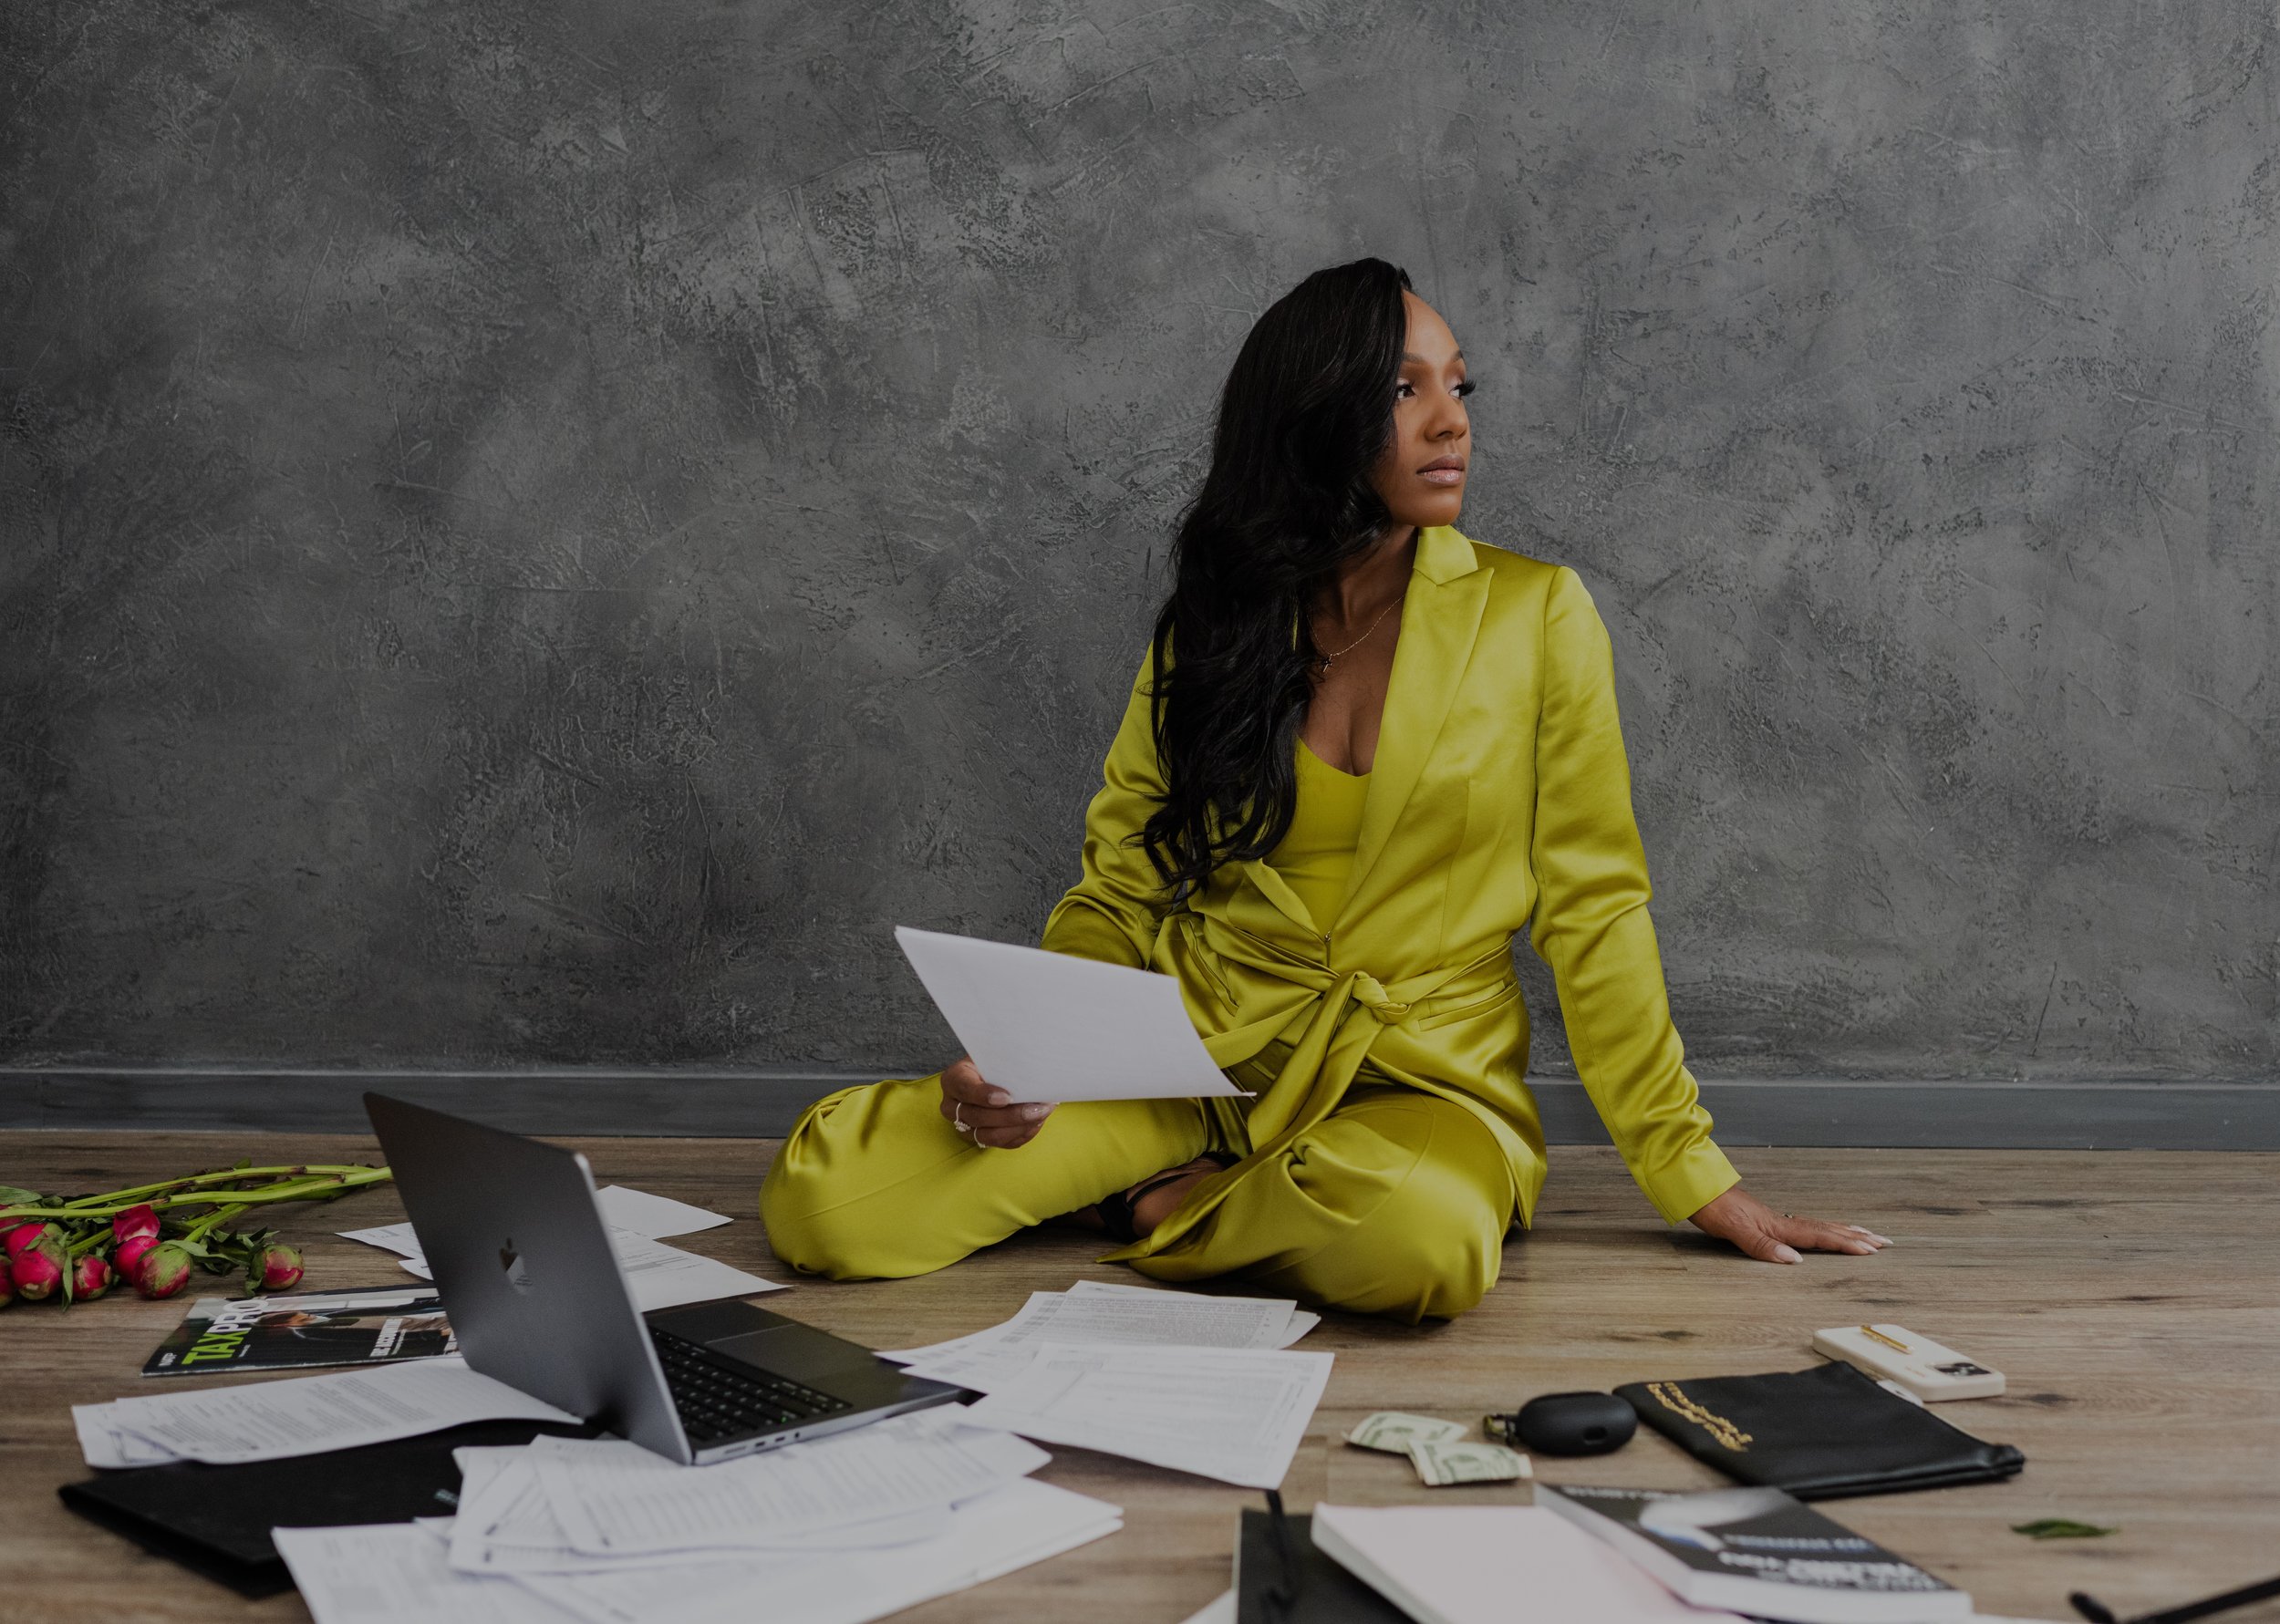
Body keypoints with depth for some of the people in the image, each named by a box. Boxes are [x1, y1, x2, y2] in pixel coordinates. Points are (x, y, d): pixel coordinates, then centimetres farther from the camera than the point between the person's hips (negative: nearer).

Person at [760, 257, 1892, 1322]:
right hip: (1200, 1062, 2)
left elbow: (1593, 912, 1)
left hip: (1418, 1081, -1)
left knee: (1424, 1233, -41)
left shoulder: (1535, 615, 0)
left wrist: (1693, 1174, -1)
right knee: (823, 1194, -20)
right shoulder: (1208, 631, 6)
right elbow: (1117, 892, 8)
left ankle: (1145, 1210, -8)